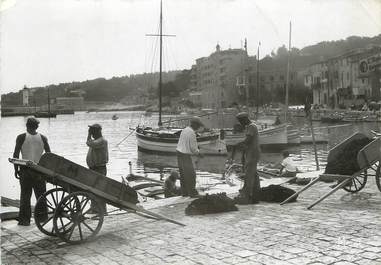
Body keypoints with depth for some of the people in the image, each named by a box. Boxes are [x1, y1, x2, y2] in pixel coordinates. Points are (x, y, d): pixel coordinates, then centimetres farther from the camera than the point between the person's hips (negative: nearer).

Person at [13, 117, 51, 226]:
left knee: (25, 195, 4)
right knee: (41, 195, 13)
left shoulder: (21, 137, -4)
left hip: (25, 170, -2)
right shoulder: (43, 138, 2)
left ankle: (24, 219, 5)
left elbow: (15, 155, -7)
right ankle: (42, 216, 19)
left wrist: (16, 169, 1)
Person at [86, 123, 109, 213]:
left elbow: (89, 143, -30)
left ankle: (102, 211, -3)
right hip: (93, 169, 10)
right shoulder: (95, 141, 15)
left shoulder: (102, 141, -16)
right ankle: (94, 208, 26)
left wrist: (89, 134, -15)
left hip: (99, 169, -10)